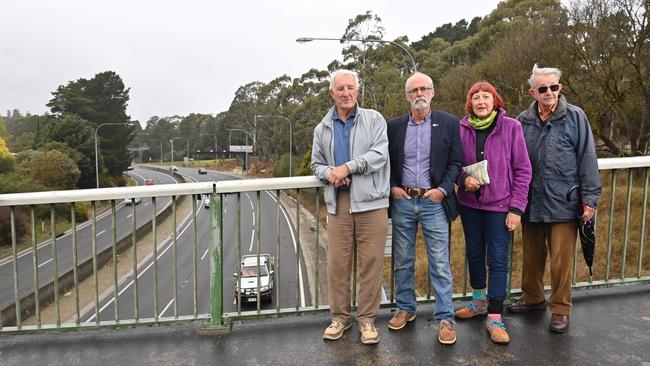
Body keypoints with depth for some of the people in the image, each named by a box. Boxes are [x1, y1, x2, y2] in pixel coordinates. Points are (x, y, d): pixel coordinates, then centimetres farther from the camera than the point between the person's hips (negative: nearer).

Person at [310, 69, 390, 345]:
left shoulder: (374, 120, 4)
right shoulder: (323, 128, 15)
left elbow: (379, 154, -8)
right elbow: (316, 163, 18)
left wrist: (347, 167, -16)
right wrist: (328, 173, -5)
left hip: (370, 201, -3)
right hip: (338, 202, 3)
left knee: (371, 261, 1)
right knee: (337, 262, 5)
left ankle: (367, 319, 16)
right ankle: (340, 316, 22)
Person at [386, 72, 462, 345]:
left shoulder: (449, 123, 1)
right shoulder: (394, 126, 6)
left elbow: (456, 162, 1)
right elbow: (387, 162, 11)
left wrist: (443, 189, -11)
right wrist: (392, 187, -4)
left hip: (434, 201, -2)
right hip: (402, 201, 3)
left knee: (440, 264, 1)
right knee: (402, 261, 12)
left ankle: (445, 318, 14)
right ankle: (405, 309, 29)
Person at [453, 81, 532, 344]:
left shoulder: (511, 127, -6)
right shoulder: (462, 129, 0)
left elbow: (523, 170, -5)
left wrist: (516, 208, -10)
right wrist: (464, 179, -13)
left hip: (499, 204, -3)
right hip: (469, 203, 3)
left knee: (497, 260, 0)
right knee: (474, 254, 16)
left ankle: (494, 317, 10)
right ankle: (479, 302, 36)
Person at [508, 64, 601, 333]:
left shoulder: (575, 117, -2)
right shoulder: (523, 121, 5)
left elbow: (587, 159, -3)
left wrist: (590, 198, -6)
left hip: (563, 203, -3)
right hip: (531, 204, 3)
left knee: (561, 260, 3)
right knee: (532, 257, 16)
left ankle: (560, 309, 20)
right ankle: (532, 298, 36)